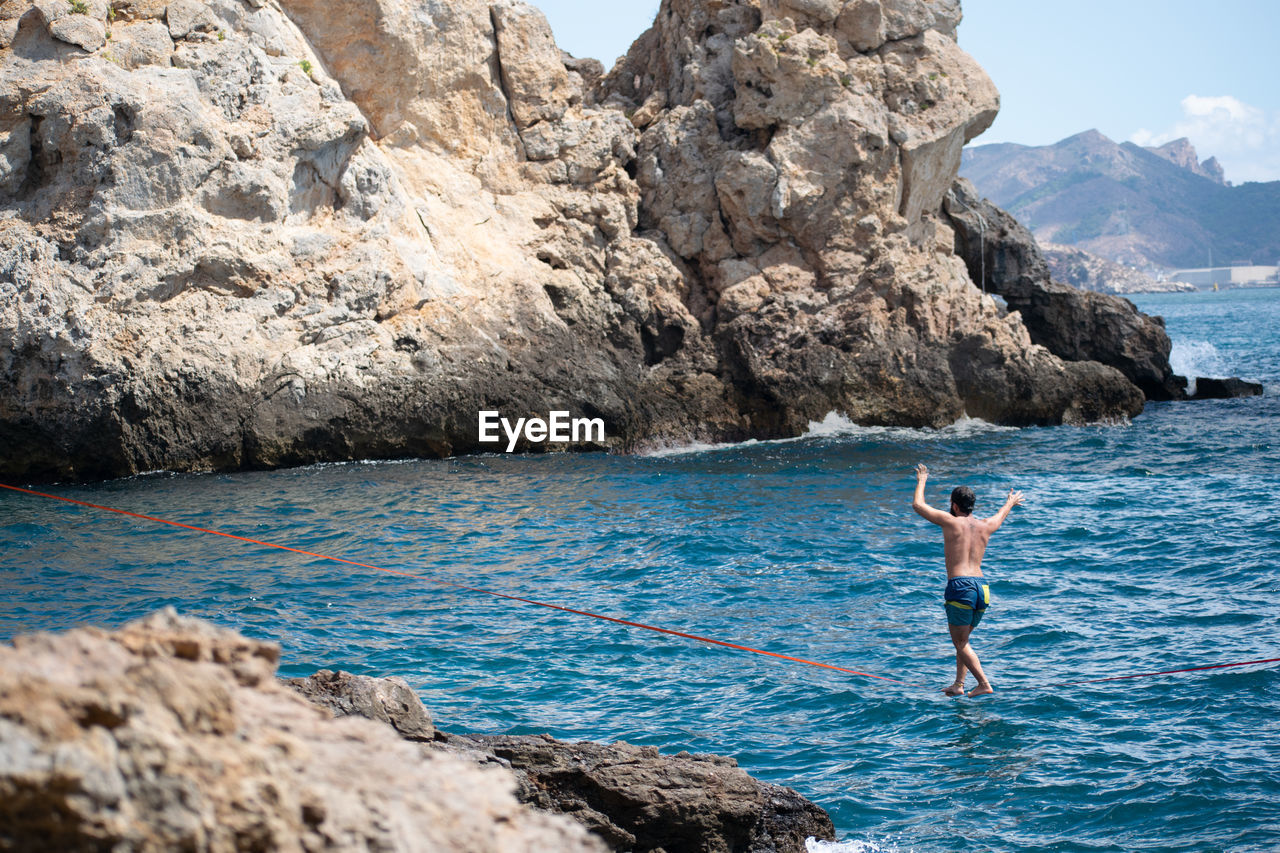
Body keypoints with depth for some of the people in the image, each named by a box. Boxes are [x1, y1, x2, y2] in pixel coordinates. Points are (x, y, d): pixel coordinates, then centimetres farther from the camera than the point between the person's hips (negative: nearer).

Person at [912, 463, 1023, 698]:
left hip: (960, 586, -6)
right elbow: (1000, 517, 38)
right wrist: (1010, 503, 61)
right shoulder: (985, 526, 13)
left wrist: (921, 481, 24)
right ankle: (958, 685, 18)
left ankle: (984, 685, -10)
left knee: (960, 643, 0)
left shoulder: (951, 522, -2)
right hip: (982, 588, 6)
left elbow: (918, 505, 6)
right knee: (963, 639, 20)